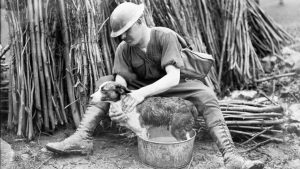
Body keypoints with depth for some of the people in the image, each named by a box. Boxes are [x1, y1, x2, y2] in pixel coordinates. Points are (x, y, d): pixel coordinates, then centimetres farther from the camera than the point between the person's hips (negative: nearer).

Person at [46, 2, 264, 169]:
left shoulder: (166, 36, -24)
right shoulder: (124, 49, -13)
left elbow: (173, 78, -34)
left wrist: (143, 92, -49)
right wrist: (115, 106, -43)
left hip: (173, 87, -3)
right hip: (140, 90, 4)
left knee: (207, 96, -32)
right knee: (105, 84, -12)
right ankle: (82, 139, -20)